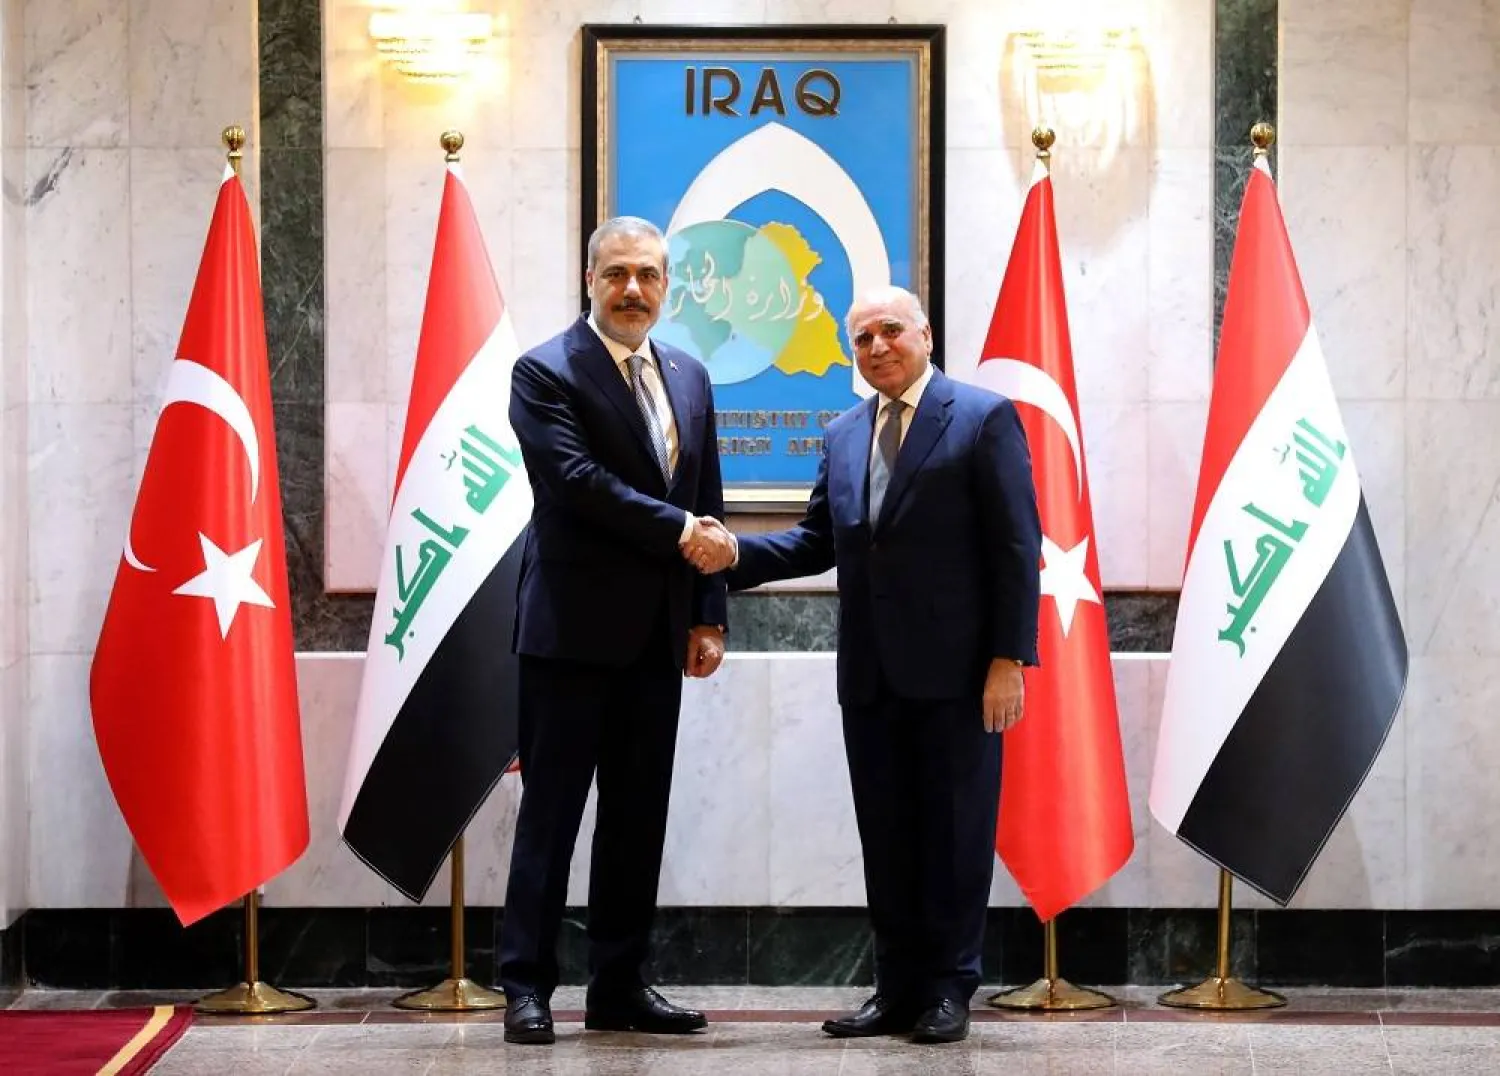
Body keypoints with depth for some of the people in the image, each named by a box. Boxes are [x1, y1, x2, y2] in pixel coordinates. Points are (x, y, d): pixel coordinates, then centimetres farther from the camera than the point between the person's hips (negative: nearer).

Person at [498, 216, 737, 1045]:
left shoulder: (688, 378, 14)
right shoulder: (546, 372, -5)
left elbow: (708, 506, 14)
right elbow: (578, 479, -18)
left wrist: (708, 616, 7)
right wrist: (677, 530, -16)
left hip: (657, 636, 6)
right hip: (574, 630, -6)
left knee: (638, 818, 9)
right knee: (551, 813, -2)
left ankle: (619, 985, 16)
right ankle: (527, 985, 2)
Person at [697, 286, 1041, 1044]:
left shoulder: (982, 418, -3)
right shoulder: (843, 436, 15)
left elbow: (1015, 547, -7)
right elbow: (817, 541, 13)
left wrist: (1009, 658, -13)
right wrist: (734, 555, -4)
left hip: (954, 669, -6)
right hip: (871, 673, 6)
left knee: (953, 831, 2)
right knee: (885, 834, 9)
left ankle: (948, 989, 10)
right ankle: (898, 989, 16)